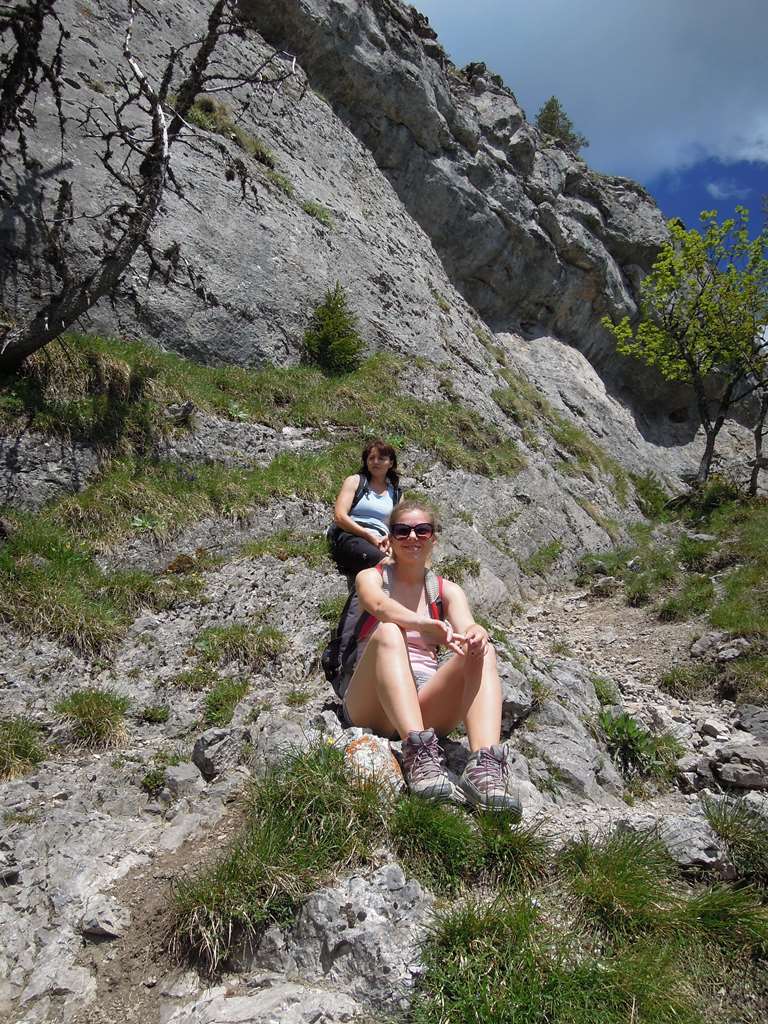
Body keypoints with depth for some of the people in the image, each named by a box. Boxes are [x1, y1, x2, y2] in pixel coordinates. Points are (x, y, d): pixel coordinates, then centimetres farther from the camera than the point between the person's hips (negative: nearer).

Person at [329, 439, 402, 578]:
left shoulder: (396, 493, 27)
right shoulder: (355, 481, 17)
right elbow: (340, 516, 2)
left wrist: (389, 540, -5)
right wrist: (370, 536, -8)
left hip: (379, 542, 4)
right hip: (349, 537, -4)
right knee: (382, 561, -40)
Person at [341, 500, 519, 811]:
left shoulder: (448, 591, 16)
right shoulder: (371, 577, 8)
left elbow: (467, 629, -6)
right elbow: (380, 606, -18)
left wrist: (476, 634, -32)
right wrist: (429, 626, -38)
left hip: (427, 709, 3)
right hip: (372, 708, -2)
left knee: (481, 652, -22)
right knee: (388, 632, -30)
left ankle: (485, 765, -43)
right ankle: (418, 751, -49)